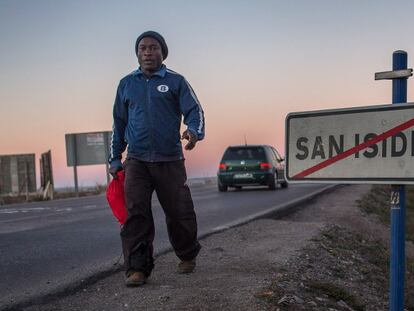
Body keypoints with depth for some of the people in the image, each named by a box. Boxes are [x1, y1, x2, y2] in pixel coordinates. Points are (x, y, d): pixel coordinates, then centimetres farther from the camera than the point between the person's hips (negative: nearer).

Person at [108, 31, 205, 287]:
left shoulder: (176, 81, 5)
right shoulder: (126, 84, 13)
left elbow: (194, 111, -2)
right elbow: (119, 123, 17)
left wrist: (194, 131, -26)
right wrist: (115, 159, 15)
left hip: (170, 161, -2)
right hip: (136, 162, 2)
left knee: (179, 213, 5)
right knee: (136, 214, -8)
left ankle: (188, 256, 29)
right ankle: (138, 268, -1)